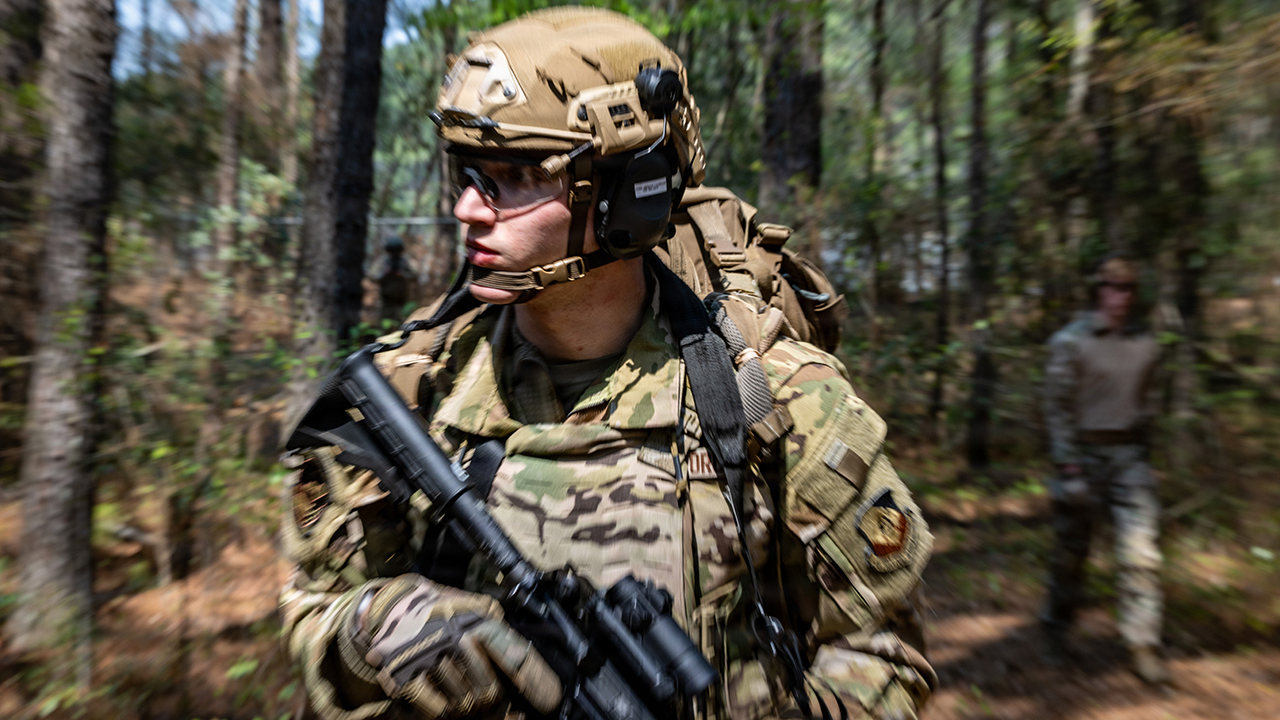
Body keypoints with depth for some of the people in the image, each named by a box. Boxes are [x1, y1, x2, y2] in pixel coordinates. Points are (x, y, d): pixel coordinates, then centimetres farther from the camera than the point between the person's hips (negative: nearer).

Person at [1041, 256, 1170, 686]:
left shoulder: (1146, 346, 9)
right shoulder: (1071, 342, -6)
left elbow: (1146, 402, 17)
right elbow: (1057, 406, -9)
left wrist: (1144, 452, 13)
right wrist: (1068, 466, -13)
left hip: (1131, 455, 4)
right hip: (1085, 453, -3)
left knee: (1141, 551, -4)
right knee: (1071, 550, 7)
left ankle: (1143, 646, 6)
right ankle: (1056, 627, 25)